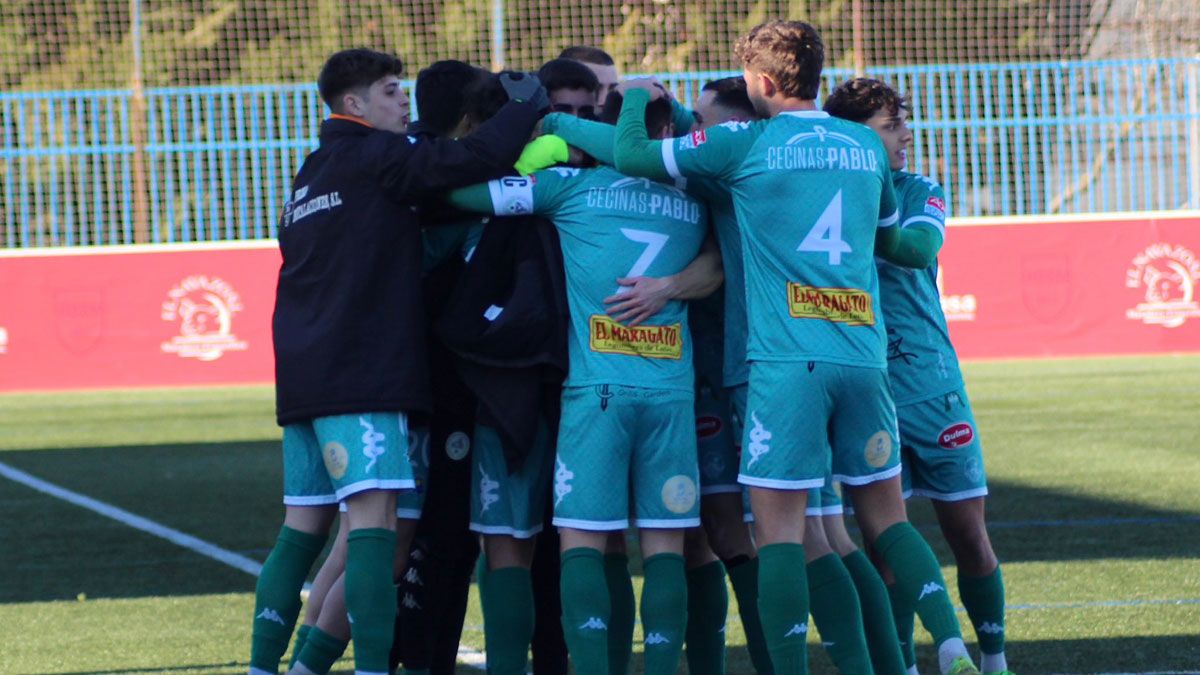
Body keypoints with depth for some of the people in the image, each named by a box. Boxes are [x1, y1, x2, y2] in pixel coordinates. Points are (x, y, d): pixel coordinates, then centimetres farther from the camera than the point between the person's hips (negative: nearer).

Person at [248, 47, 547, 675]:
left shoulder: (312, 174, 23)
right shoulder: (374, 158, -5)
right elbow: (477, 158, -15)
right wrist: (528, 102, 0)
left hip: (302, 372, 9)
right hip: (361, 376, -9)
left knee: (304, 524, 11)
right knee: (373, 514, -13)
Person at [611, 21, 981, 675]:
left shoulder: (749, 143, -1)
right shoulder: (866, 146, 14)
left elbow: (630, 154, 2)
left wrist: (638, 96, 22)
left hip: (787, 359, -5)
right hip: (864, 354, 5)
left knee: (778, 524, -3)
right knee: (885, 515, 13)